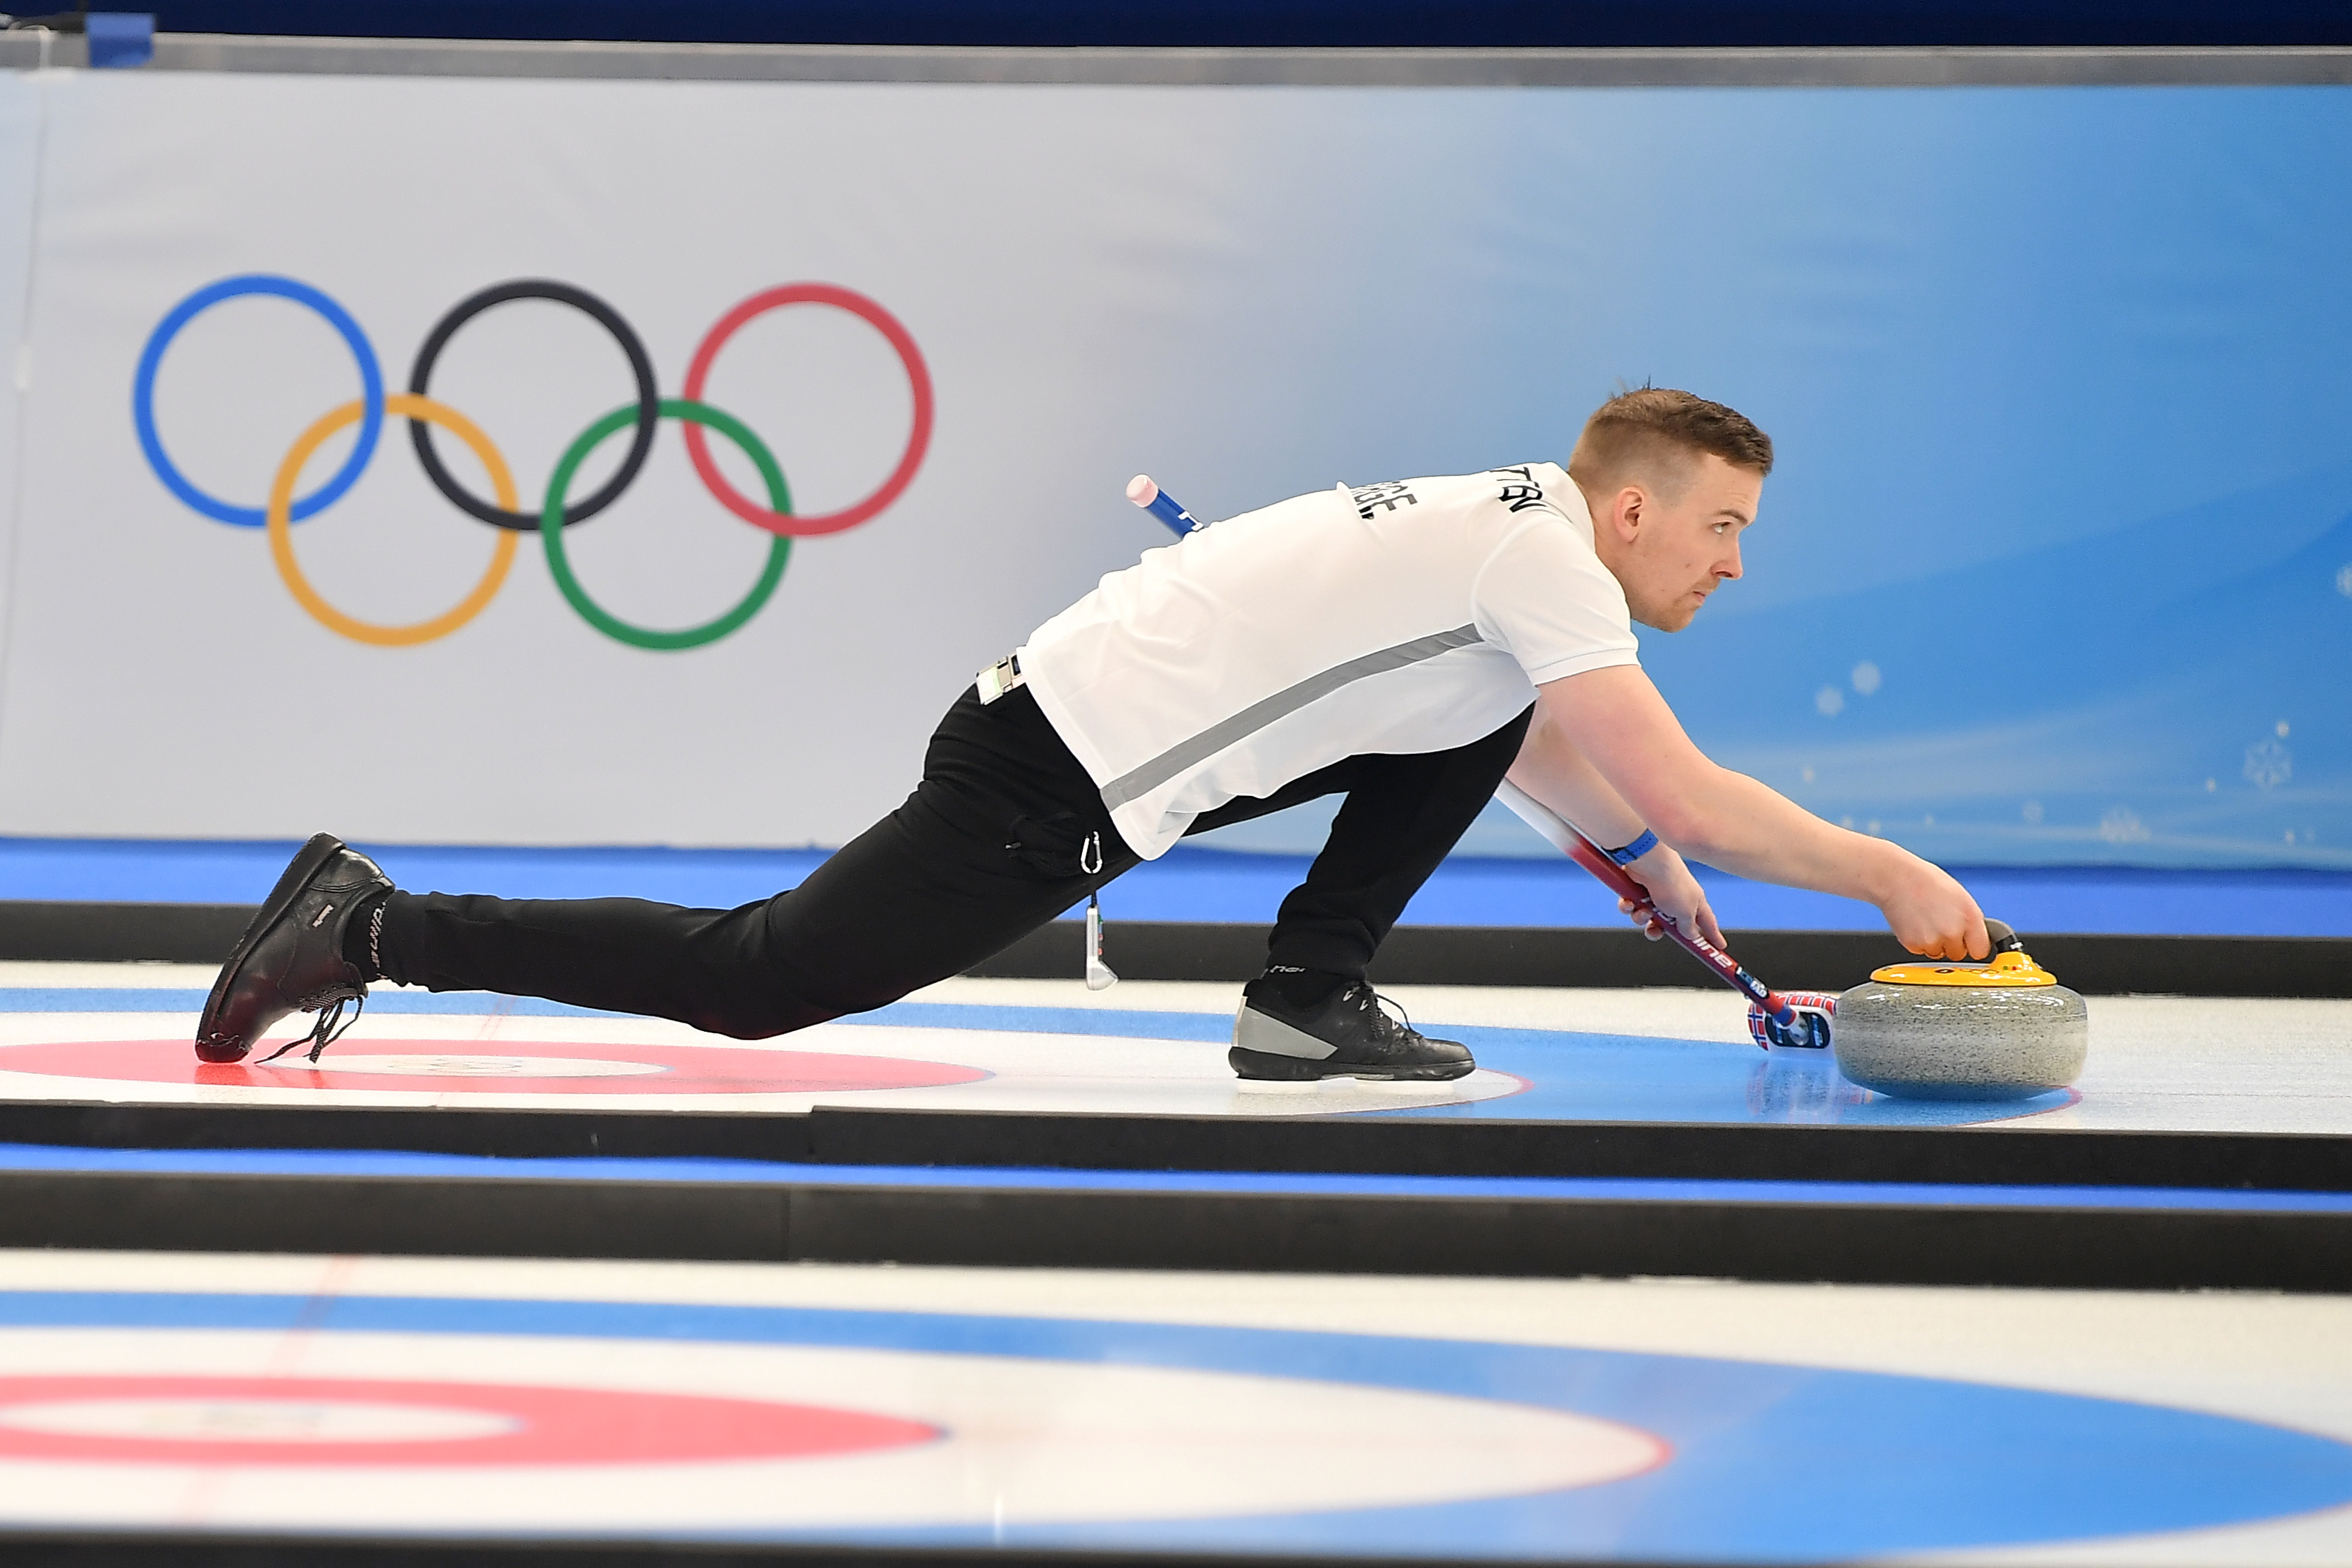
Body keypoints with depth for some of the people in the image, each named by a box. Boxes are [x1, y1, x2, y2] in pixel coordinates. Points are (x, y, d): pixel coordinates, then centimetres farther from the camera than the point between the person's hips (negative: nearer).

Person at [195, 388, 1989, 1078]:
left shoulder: (1522, 531, 15)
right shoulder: (1542, 560, -14)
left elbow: (1547, 746, 37)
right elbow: (1688, 796, -20)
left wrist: (1644, 853, 27)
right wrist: (1892, 876, -11)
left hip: (1097, 719, 10)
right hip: (1048, 791, -10)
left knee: (1473, 714, 14)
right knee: (753, 984, -9)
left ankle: (1307, 996, 13)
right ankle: (375, 927, -4)